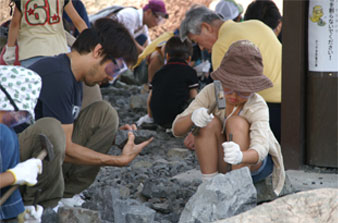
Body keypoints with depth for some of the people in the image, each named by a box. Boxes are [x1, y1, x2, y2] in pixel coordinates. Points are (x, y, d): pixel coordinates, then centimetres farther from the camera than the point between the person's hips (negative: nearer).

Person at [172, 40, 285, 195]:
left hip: (255, 165, -2)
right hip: (222, 165, 2)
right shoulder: (210, 92, -17)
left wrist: (240, 156, -65)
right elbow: (177, 130, -18)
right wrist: (193, 117, -42)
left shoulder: (257, 106, -25)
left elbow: (260, 150, -41)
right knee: (210, 123, -25)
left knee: (237, 122, -29)